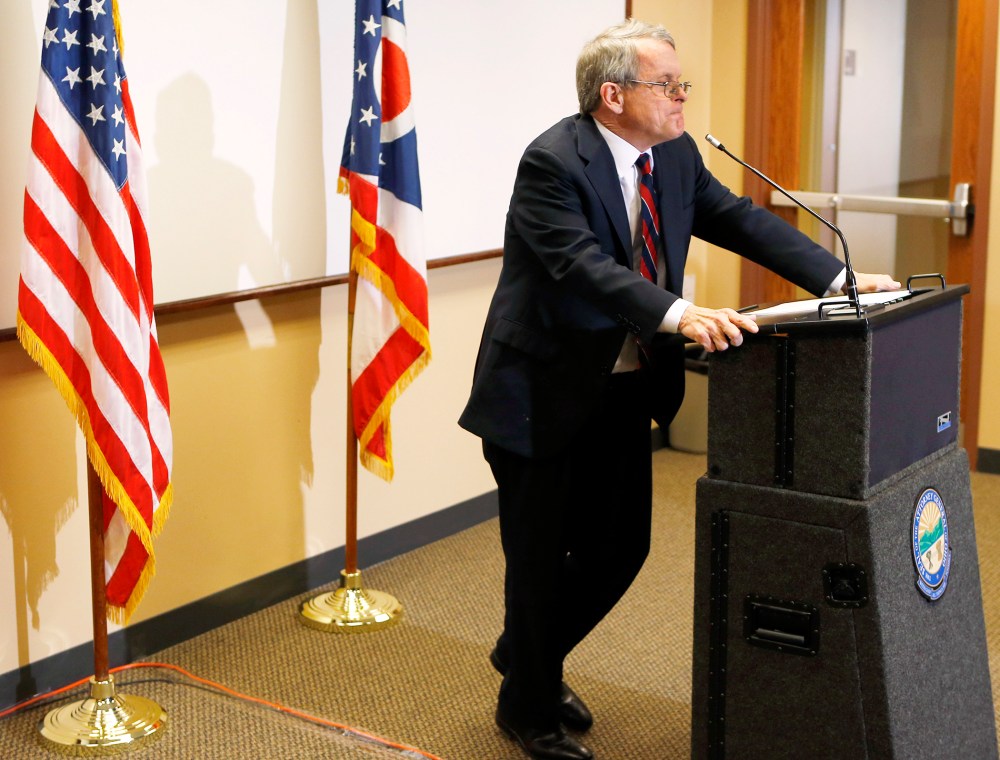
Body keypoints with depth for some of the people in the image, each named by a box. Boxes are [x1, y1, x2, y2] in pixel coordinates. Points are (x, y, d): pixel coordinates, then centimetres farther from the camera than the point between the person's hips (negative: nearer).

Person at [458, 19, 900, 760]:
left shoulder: (675, 153, 3)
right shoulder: (552, 163, -21)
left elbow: (740, 219, 2)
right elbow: (585, 266, -33)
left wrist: (839, 278, -7)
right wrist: (681, 316, -45)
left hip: (622, 391, 8)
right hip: (543, 397, -7)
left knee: (620, 546, 14)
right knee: (542, 557, 6)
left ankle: (527, 658, 40)